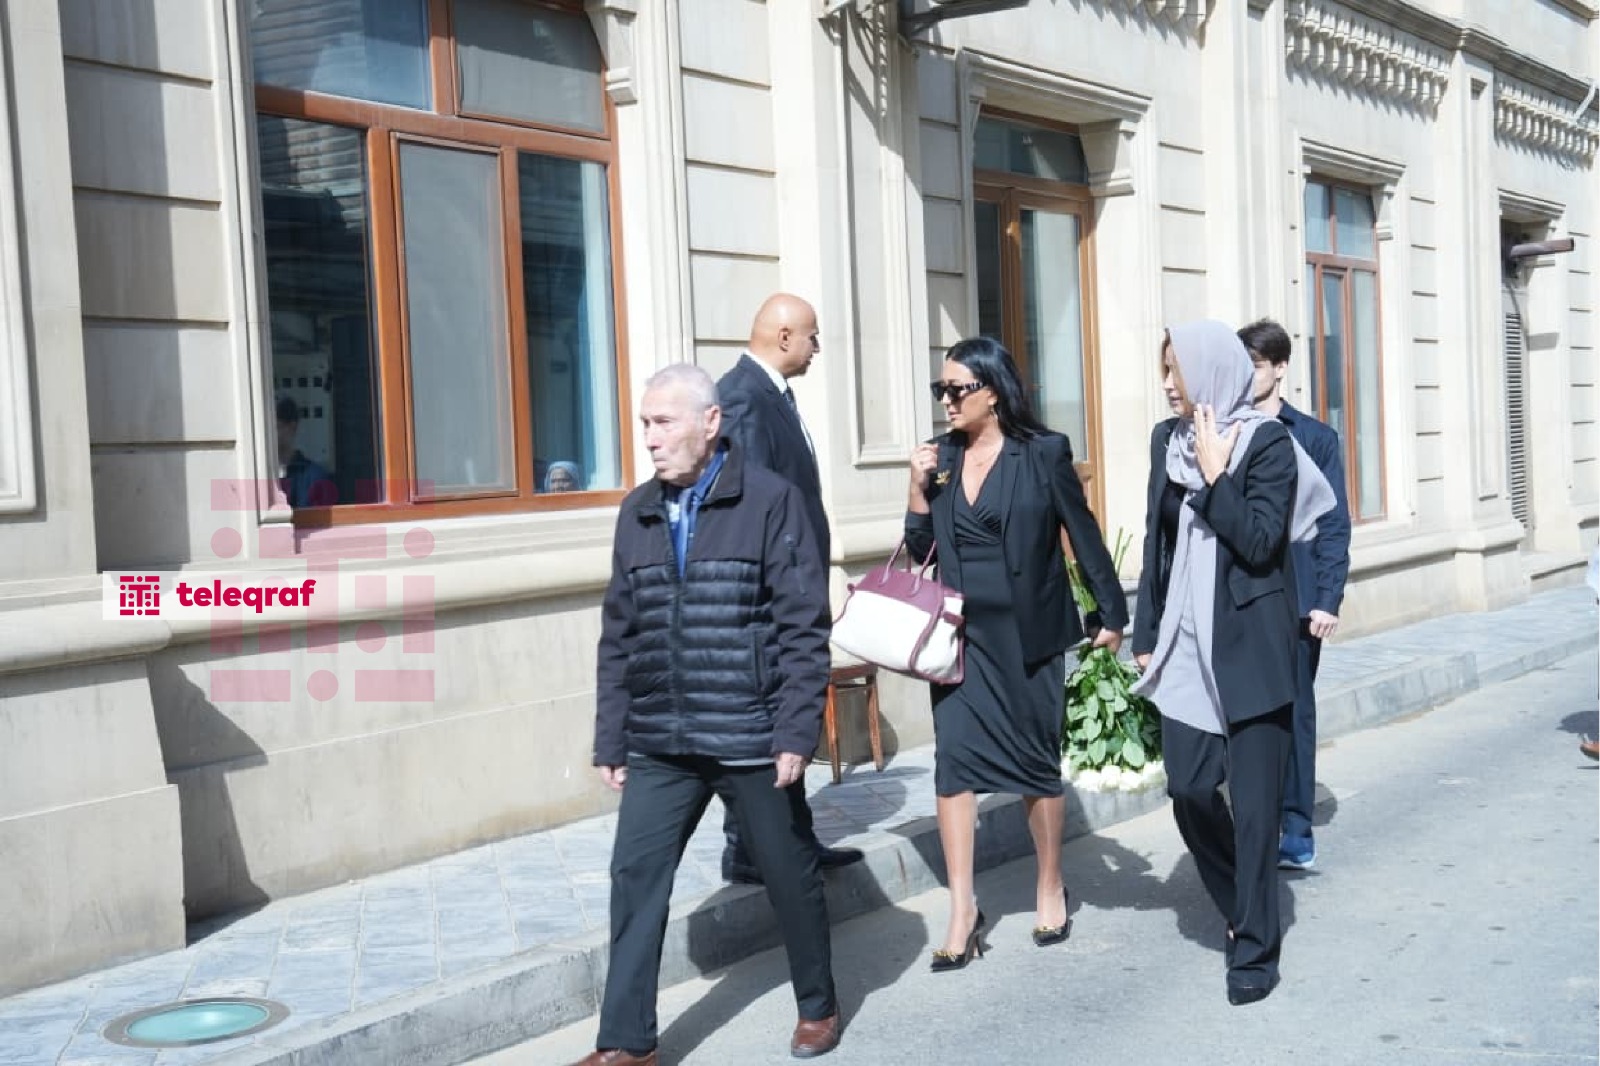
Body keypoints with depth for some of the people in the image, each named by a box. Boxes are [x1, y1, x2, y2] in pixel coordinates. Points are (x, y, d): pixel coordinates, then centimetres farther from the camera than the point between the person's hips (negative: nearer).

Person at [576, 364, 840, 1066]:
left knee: (789, 876, 11)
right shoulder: (637, 513, 8)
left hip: (750, 739, -4)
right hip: (659, 745, 4)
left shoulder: (770, 501, -6)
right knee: (634, 879, 0)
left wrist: (797, 732, -13)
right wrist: (610, 740, 8)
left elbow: (803, 627, -8)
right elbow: (618, 637, 11)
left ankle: (817, 1007, 32)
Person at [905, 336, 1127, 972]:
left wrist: (1112, 615, 1)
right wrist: (918, 490, -8)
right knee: (954, 758, -4)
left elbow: (1084, 537, -1)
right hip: (961, 634, 3)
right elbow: (922, 551, 6)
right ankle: (962, 909, 2)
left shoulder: (1043, 453, -6)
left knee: (1037, 760, 9)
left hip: (1028, 634, -3)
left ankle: (1050, 889, 27)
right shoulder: (942, 456, 5)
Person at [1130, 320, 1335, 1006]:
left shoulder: (1268, 442, -9)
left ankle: (1255, 948, 13)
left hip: (1250, 644, -5)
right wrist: (1146, 635, 11)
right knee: (1189, 788, 2)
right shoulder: (1168, 439, 7)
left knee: (1253, 800, 0)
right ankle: (1246, 911, 26)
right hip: (1186, 641, 5)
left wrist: (1215, 475, -17)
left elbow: (1259, 544, -16)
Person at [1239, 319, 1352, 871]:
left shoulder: (1314, 438, 3)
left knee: (1293, 715, 4)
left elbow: (1334, 526, 0)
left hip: (1295, 603, -1)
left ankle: (1294, 834, 12)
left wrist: (1327, 600, -8)